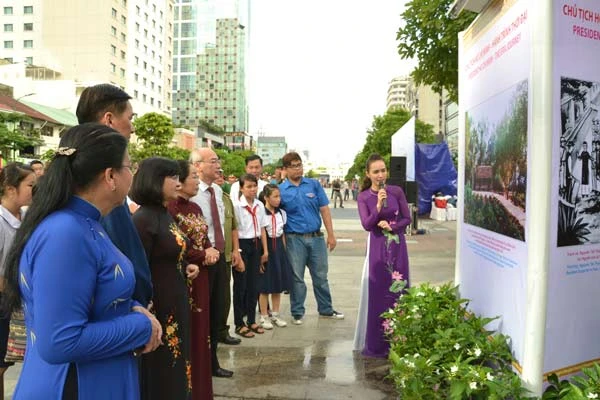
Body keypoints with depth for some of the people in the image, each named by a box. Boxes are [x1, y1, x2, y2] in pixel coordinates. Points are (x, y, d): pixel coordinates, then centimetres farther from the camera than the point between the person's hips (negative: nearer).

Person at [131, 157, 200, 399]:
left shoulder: (166, 215, 9)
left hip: (175, 304, 9)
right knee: (159, 376, 7)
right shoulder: (143, 219, -18)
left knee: (174, 371, 20)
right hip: (157, 308, -9)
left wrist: (187, 266, 3)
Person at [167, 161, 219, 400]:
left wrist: (212, 252, -6)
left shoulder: (195, 208, 11)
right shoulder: (169, 209, -16)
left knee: (200, 331, 15)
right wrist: (203, 255, -12)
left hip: (200, 279, 8)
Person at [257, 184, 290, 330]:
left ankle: (275, 315, 25)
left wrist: (284, 251, 9)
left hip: (279, 249, 6)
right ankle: (264, 317, 16)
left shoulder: (282, 213, 7)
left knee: (279, 283, 12)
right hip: (265, 248, -6)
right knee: (265, 286, 3)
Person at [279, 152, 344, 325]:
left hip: (316, 237, 2)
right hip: (294, 239, -2)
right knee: (297, 277, 8)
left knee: (321, 276, 13)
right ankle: (297, 312, 22)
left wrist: (331, 235, -1)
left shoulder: (314, 184, 3)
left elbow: (324, 210, 3)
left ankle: (326, 309, 28)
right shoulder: (281, 190, -2)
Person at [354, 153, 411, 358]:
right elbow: (366, 225, -13)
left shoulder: (397, 192, -2)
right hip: (377, 247, -1)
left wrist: (391, 226, -15)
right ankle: (376, 343, 14)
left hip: (397, 245, 1)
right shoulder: (363, 197, -4)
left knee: (398, 291, 6)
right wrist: (378, 206, -25)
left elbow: (407, 218, 1)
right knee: (377, 293, 2)